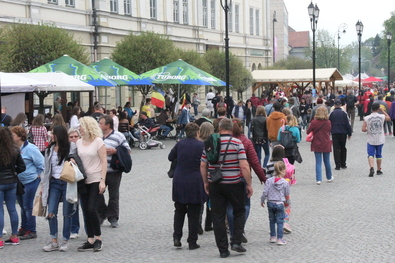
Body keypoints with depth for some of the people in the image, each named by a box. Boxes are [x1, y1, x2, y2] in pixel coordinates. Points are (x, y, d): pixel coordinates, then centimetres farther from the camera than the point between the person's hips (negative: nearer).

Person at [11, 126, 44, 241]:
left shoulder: (30, 148, -16)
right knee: (22, 205, 15)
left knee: (28, 206, -3)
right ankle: (24, 228, 27)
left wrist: (37, 175, -4)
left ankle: (31, 231, 6)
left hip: (30, 181, -6)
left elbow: (41, 163, -10)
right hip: (18, 181, 6)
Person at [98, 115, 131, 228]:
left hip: (113, 172, -4)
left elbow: (127, 151, -5)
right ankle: (101, 214, 24)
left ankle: (113, 218, 15)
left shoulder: (118, 136, -5)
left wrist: (115, 151, -16)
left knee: (113, 196, 4)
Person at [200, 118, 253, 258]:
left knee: (218, 217, 7)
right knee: (239, 212, 17)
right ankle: (236, 242, 6)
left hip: (215, 185, 2)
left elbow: (203, 165, 4)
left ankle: (223, 249, 9)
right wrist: (249, 184, -5)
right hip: (233, 184, -2)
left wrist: (206, 182, 17)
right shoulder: (237, 143, -8)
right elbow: (244, 166, -14)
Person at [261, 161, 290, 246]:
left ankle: (273, 237, 24)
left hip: (270, 203, 3)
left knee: (272, 220, 17)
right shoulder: (285, 183, -11)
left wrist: (262, 201, 8)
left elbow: (265, 192, -6)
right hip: (280, 204, -3)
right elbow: (287, 194, 1)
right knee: (280, 221, 4)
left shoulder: (269, 181, -7)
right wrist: (286, 199, 23)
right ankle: (279, 239, 2)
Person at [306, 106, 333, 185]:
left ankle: (318, 179, -5)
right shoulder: (328, 122, -8)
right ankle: (329, 177, 30)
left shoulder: (314, 122, -13)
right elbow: (329, 132, 6)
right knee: (327, 161, 16)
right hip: (326, 145, 1)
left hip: (316, 145, -1)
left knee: (318, 162, 2)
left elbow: (308, 132, -5)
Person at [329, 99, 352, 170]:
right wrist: (349, 133, 8)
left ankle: (338, 165, -6)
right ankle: (343, 164, 18)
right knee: (343, 148, 14)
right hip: (343, 132, 1)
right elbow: (348, 124, 0)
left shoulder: (332, 113, -1)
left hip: (334, 133, -1)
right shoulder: (344, 113, -1)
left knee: (336, 149, 0)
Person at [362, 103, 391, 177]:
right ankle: (378, 170, 24)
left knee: (370, 154, -2)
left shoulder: (366, 118, -10)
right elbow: (389, 118, 16)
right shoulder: (382, 117, -7)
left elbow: (363, 129, -12)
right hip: (380, 140, 1)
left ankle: (372, 168, -24)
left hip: (371, 140, -1)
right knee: (378, 155, 15)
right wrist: (382, 110, 17)